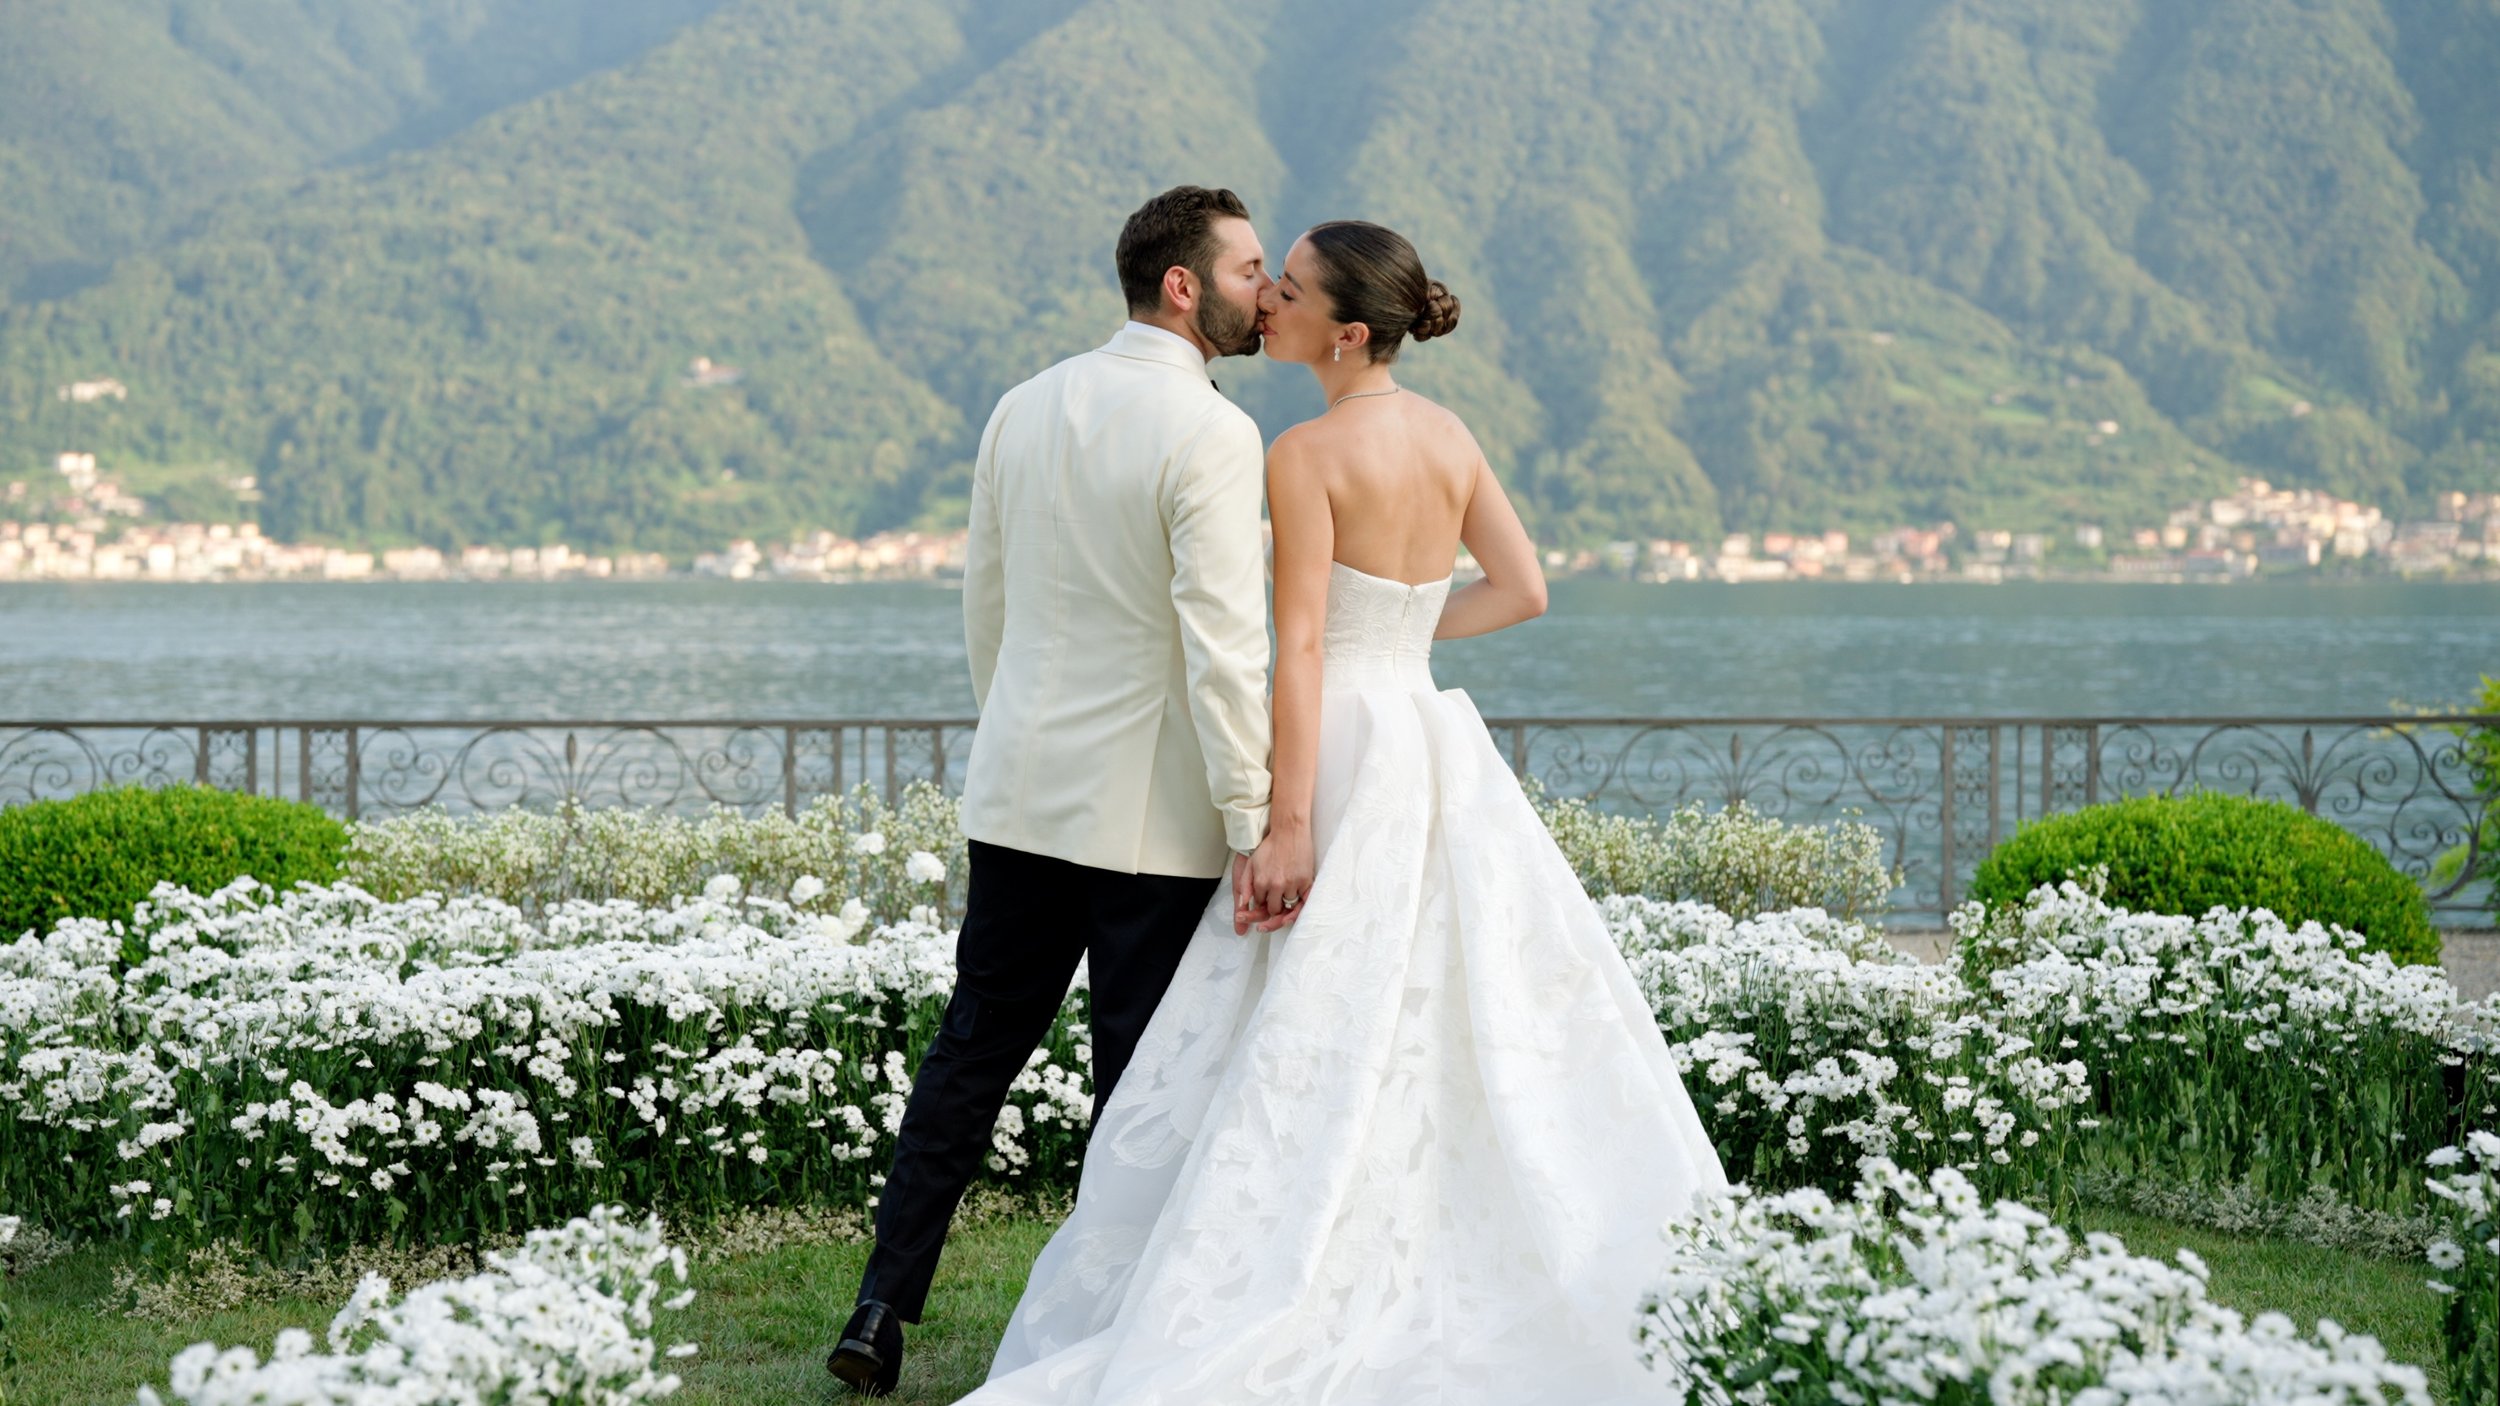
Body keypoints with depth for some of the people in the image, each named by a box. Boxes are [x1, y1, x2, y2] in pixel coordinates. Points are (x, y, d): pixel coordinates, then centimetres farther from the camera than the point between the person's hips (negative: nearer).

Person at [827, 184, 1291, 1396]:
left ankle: (884, 1308, 11)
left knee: (973, 1048, 12)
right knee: (1141, 1076, 4)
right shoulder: (1210, 435, -14)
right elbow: (1222, 647, -19)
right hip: (1154, 814, -6)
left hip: (1021, 793, 6)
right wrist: (1252, 827, -17)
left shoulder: (1024, 409, 7)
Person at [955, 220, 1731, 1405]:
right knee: (1474, 1031, 11)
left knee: (1311, 1054, -6)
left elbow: (1300, 646, -17)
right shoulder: (1448, 436, 9)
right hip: (1437, 743, 7)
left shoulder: (1307, 453, -13)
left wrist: (1287, 826, -19)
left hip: (1346, 753, -7)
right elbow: (1522, 590, 11)